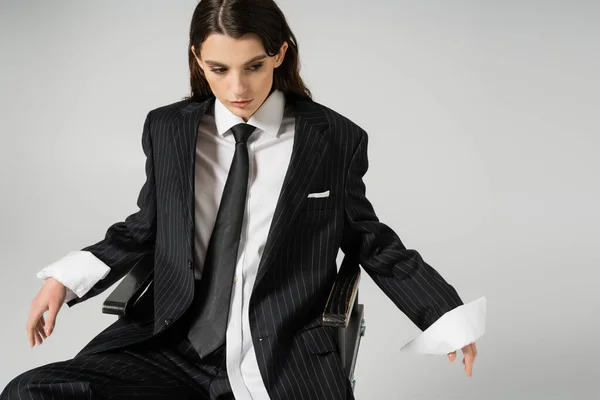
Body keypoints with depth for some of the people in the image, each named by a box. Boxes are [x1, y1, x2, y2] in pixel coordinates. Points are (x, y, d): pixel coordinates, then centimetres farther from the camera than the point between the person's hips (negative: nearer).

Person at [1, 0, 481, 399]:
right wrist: (64, 279, 5)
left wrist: (444, 311, 4)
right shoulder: (167, 130, 9)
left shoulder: (337, 140, 3)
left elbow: (369, 241, 12)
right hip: (173, 346, 3)